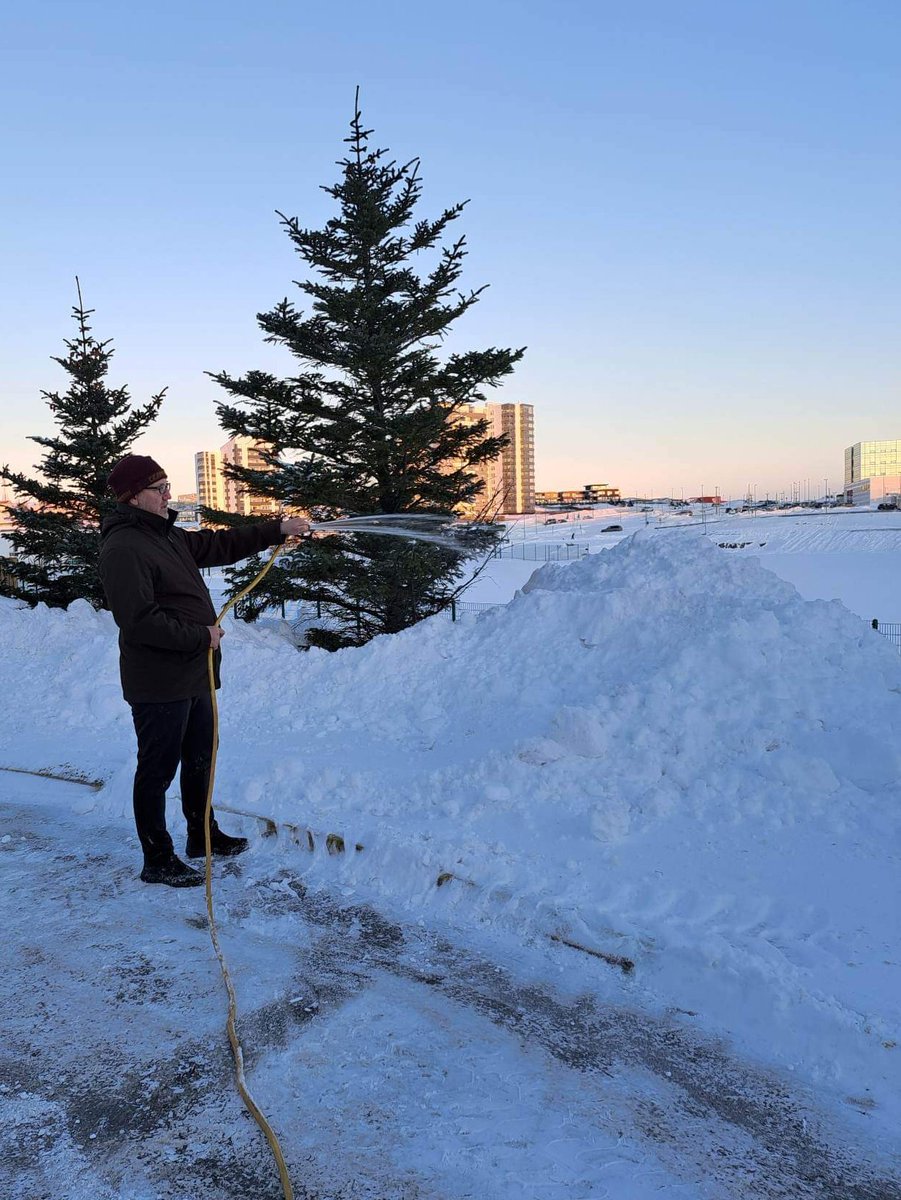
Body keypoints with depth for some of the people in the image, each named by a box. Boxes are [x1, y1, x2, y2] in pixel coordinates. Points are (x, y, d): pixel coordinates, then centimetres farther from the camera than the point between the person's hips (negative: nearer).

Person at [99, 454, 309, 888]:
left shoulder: (168, 536, 12)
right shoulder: (123, 548, -19)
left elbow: (220, 544, 20)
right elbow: (139, 620, -27)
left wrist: (278, 528, 16)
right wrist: (201, 636, -19)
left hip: (193, 675, 10)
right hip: (158, 685, -10)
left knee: (199, 759, 22)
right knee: (157, 771, 3)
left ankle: (203, 836, 39)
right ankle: (157, 861, 17)